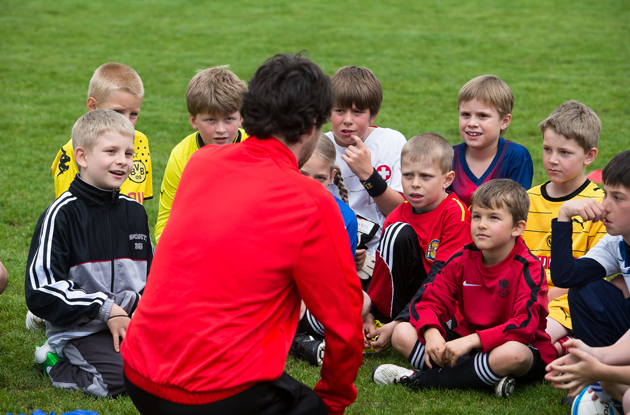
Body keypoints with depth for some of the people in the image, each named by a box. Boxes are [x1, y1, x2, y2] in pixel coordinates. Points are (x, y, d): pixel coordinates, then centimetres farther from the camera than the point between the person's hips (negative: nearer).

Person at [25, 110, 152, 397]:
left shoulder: (134, 211, 11)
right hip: (79, 328, -6)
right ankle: (56, 361, -1)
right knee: (122, 378, -27)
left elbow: (152, 273, 23)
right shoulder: (62, 214, -9)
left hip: (130, 319, 6)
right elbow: (42, 292, -14)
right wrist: (105, 309, -15)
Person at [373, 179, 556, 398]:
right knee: (402, 332, -9)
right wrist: (431, 334, -22)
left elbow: (524, 325, -25)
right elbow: (427, 303, 1)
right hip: (467, 344, 6)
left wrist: (471, 340, -33)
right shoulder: (463, 260, 3)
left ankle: (420, 379, -27)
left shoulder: (528, 269, -13)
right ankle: (487, 376, -25)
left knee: (513, 353, -42)